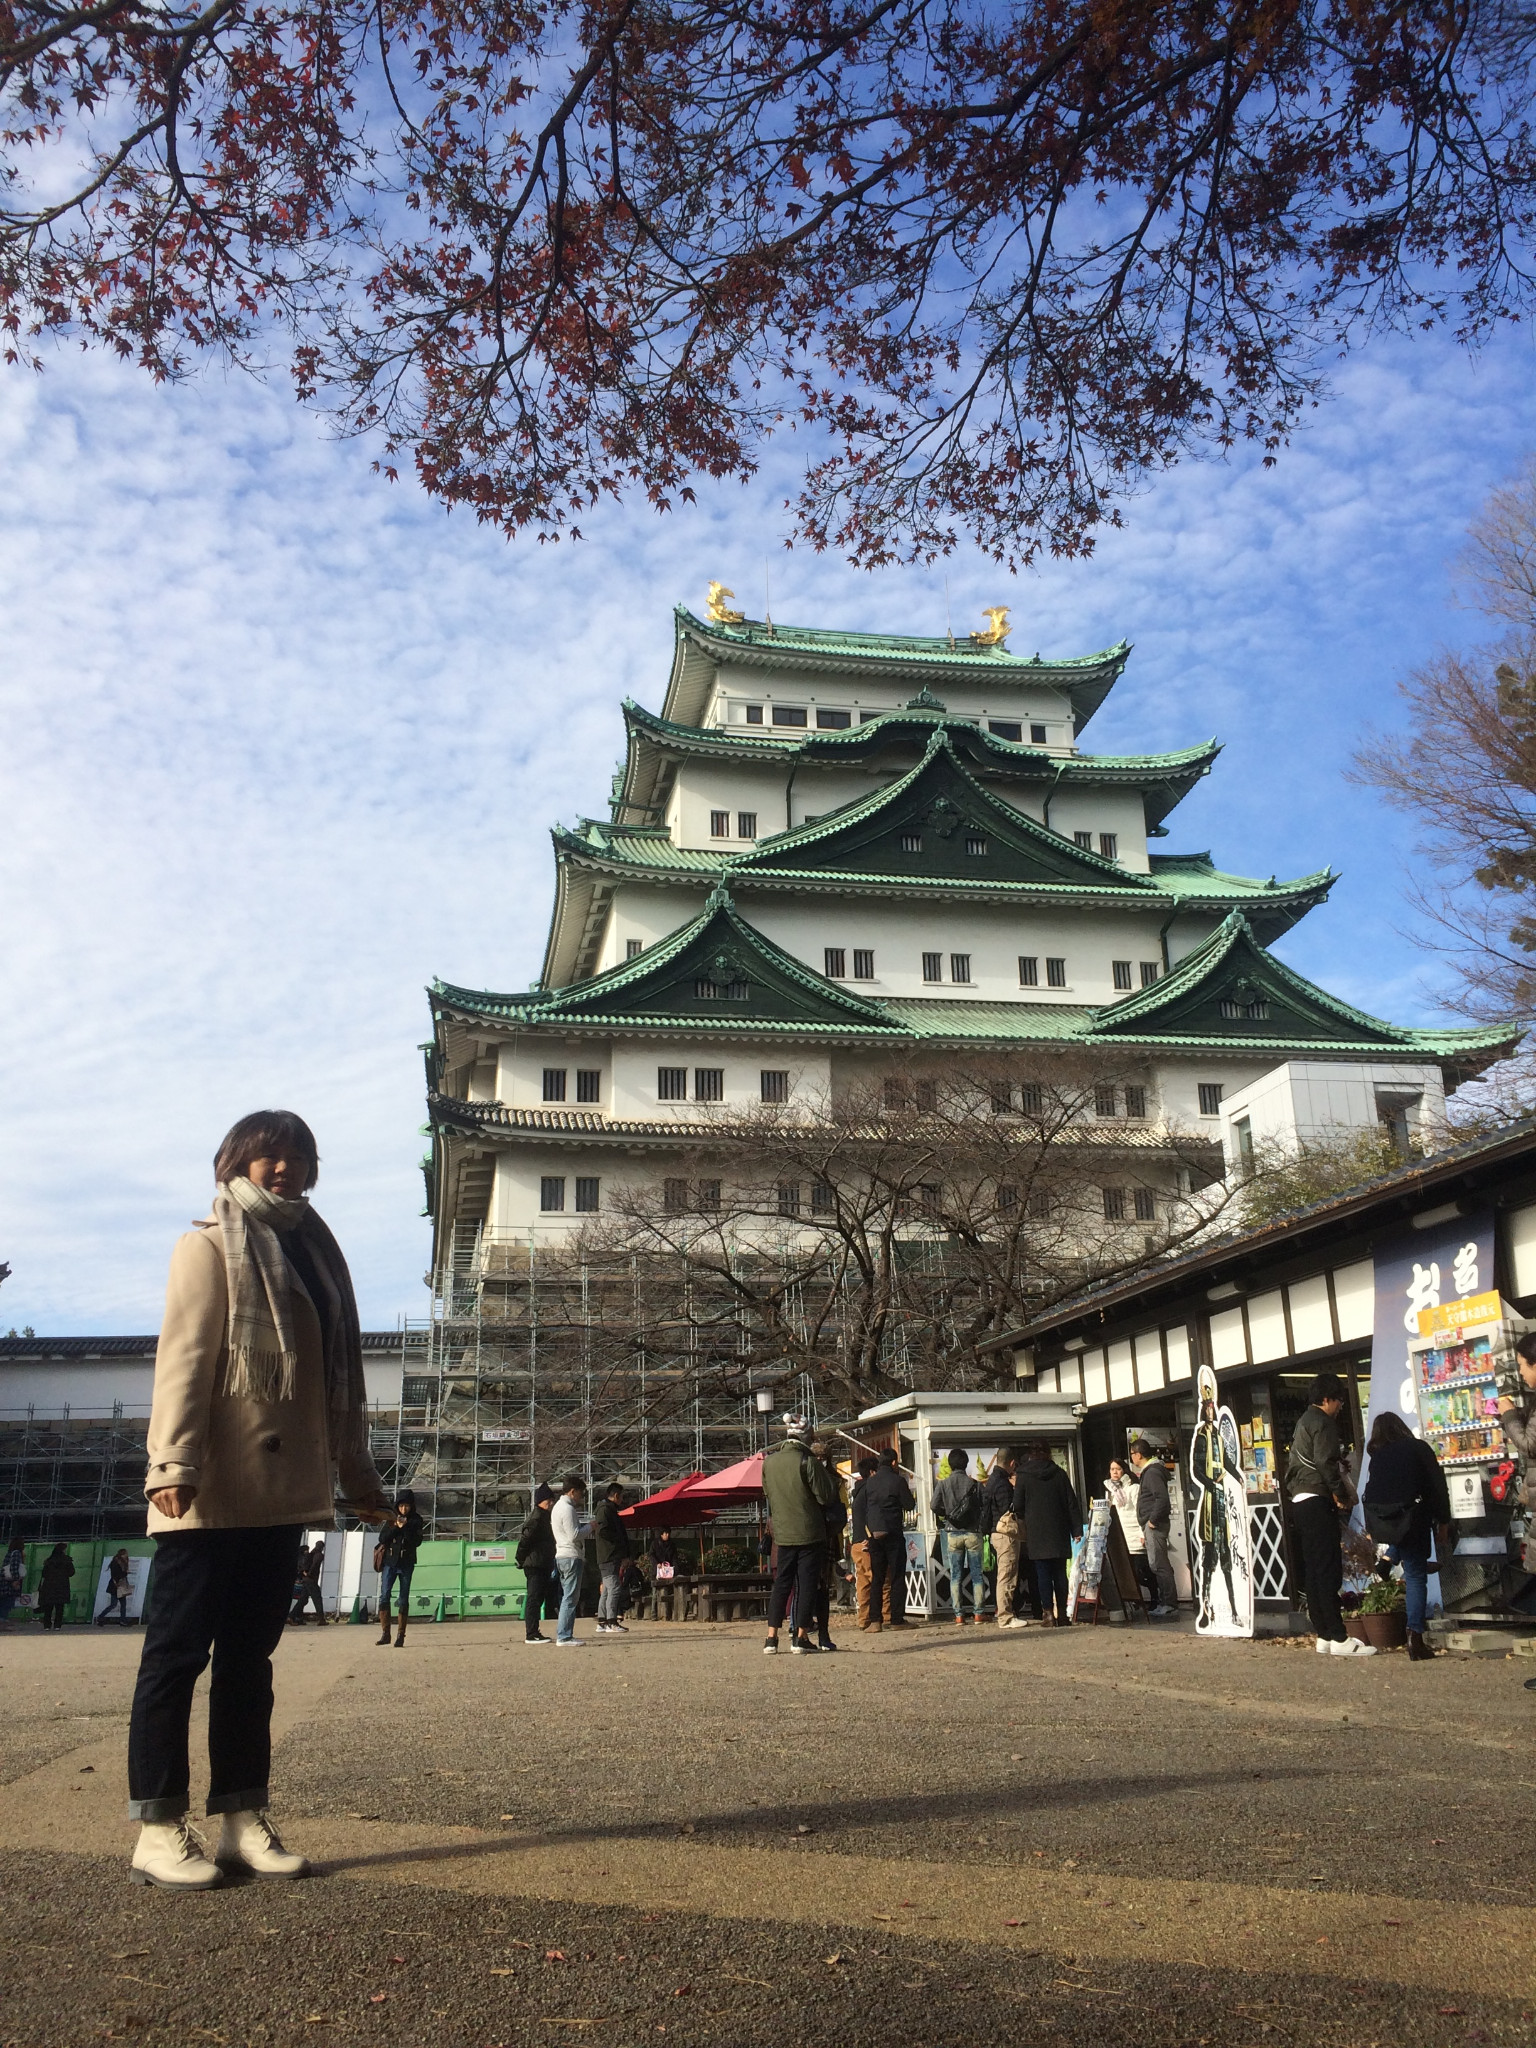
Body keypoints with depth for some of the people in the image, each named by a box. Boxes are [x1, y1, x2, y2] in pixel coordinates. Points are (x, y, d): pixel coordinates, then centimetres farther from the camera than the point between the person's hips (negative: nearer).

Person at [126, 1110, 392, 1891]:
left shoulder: (312, 1254, 17)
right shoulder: (210, 1246, -2)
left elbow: (339, 1376, 18)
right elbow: (183, 1356, -12)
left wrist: (358, 1476, 17)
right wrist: (175, 1460, -23)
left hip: (282, 1493, 7)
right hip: (214, 1492, -6)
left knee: (248, 1656, 11)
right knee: (178, 1651, 0)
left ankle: (243, 1818, 16)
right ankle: (158, 1828, 6)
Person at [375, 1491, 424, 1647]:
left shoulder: (416, 1520, 1)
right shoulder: (392, 1519, 6)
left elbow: (417, 1541, -10)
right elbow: (382, 1538, -2)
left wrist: (405, 1527, -18)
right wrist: (395, 1527, -15)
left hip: (406, 1564, -1)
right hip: (390, 1562, 2)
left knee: (403, 1599, 0)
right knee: (384, 1596, -8)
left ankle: (401, 1635, 3)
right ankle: (385, 1633, -5)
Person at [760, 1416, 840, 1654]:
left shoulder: (769, 1461, 1)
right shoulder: (808, 1462, -16)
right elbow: (826, 1497, -12)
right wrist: (827, 1475, 4)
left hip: (783, 1533, 5)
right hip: (809, 1533, -5)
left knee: (781, 1583, 11)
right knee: (807, 1583, 4)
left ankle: (771, 1637, 8)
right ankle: (801, 1637, 5)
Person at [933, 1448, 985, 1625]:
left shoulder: (943, 1484, -1)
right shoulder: (973, 1483, -4)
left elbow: (935, 1506, -9)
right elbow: (985, 1503, -9)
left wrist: (947, 1515, 10)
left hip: (953, 1533, 1)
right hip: (973, 1532, -1)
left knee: (956, 1576, 5)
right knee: (977, 1574, 6)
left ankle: (958, 1615, 1)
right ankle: (977, 1613, 4)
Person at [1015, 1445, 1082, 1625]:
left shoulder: (1024, 1476, -2)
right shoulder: (1059, 1474, 5)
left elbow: (1017, 1506, 0)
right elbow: (1072, 1503, 5)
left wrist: (1022, 1518, 22)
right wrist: (1076, 1530, 9)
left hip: (1037, 1533, -2)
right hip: (1059, 1533, 2)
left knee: (1043, 1572, -1)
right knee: (1060, 1573, 7)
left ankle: (1047, 1611, -10)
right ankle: (1062, 1614, 7)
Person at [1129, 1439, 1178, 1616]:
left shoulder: (1153, 1472, -14)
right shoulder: (1148, 1471, 18)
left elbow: (1163, 1498, -26)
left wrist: (1153, 1520, -18)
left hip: (1154, 1525, -11)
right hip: (1151, 1524, 11)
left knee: (1158, 1564, -10)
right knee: (1156, 1564, 12)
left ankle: (1169, 1604, -9)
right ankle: (1164, 1602, 15)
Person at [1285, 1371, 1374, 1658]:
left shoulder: (1304, 1422, 23)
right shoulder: (1322, 1422, -7)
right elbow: (1326, 1462, -17)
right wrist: (1341, 1495, -6)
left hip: (1300, 1502, 10)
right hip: (1317, 1501, -10)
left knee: (1313, 1572, 8)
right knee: (1328, 1571, -10)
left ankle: (1325, 1636, 9)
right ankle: (1339, 1638, -12)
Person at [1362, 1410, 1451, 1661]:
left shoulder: (1377, 1456, 16)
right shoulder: (1419, 1448, 6)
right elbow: (1438, 1488, 1)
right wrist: (1443, 1522, 8)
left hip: (1378, 1521, 4)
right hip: (1410, 1518, -4)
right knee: (1416, 1576, 6)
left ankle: (1388, 1559, 22)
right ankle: (1415, 1639, -2)